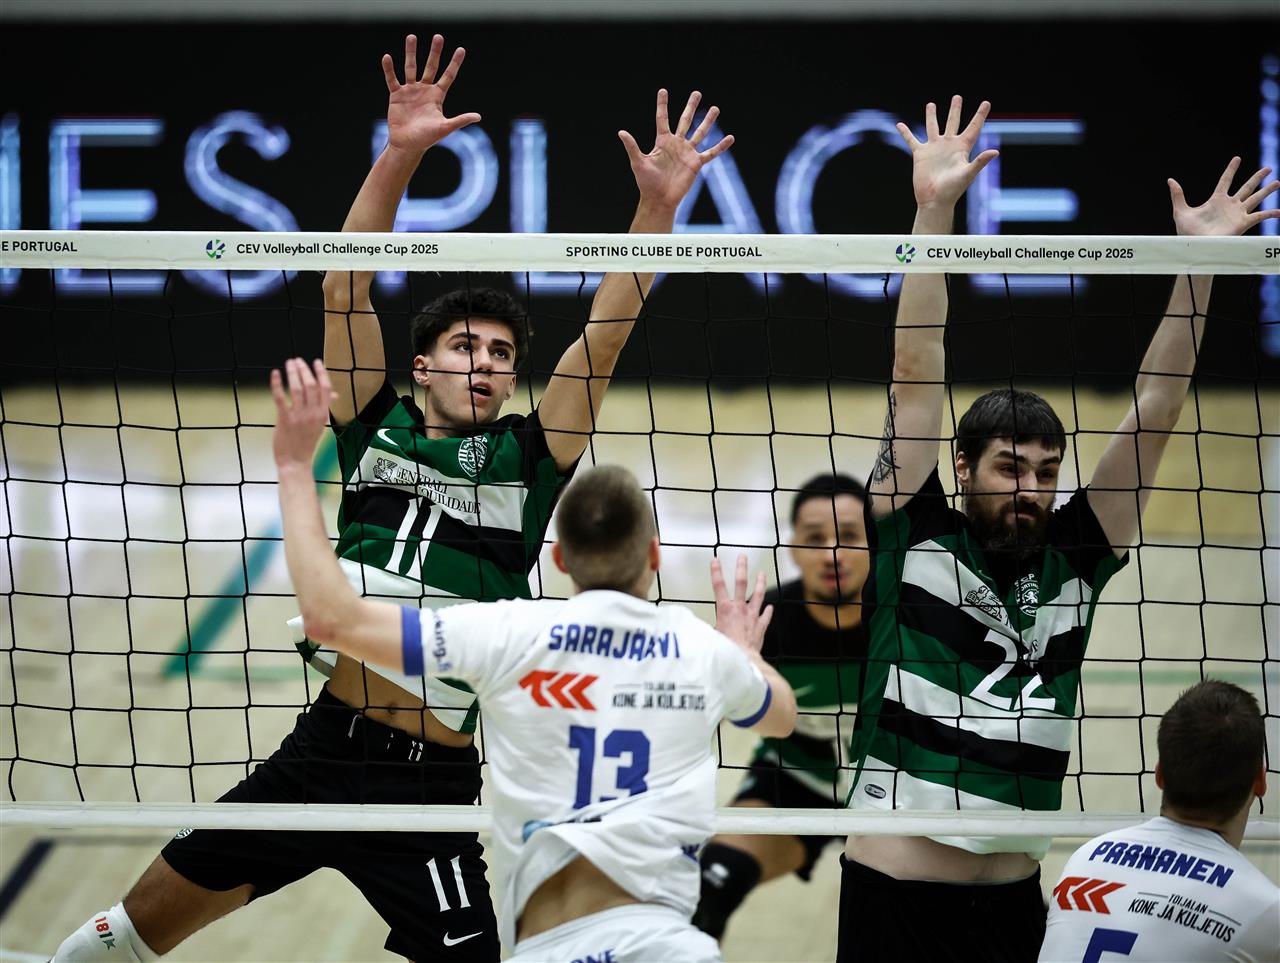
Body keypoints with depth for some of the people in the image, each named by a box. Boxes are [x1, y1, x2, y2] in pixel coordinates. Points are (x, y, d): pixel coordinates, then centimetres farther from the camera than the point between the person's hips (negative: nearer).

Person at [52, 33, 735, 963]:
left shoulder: (529, 458, 6)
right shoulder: (378, 432, 9)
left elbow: (604, 338, -2)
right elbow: (346, 290, 1)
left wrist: (658, 204, -13)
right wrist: (400, 156, -10)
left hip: (429, 788, -2)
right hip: (317, 755, 2)